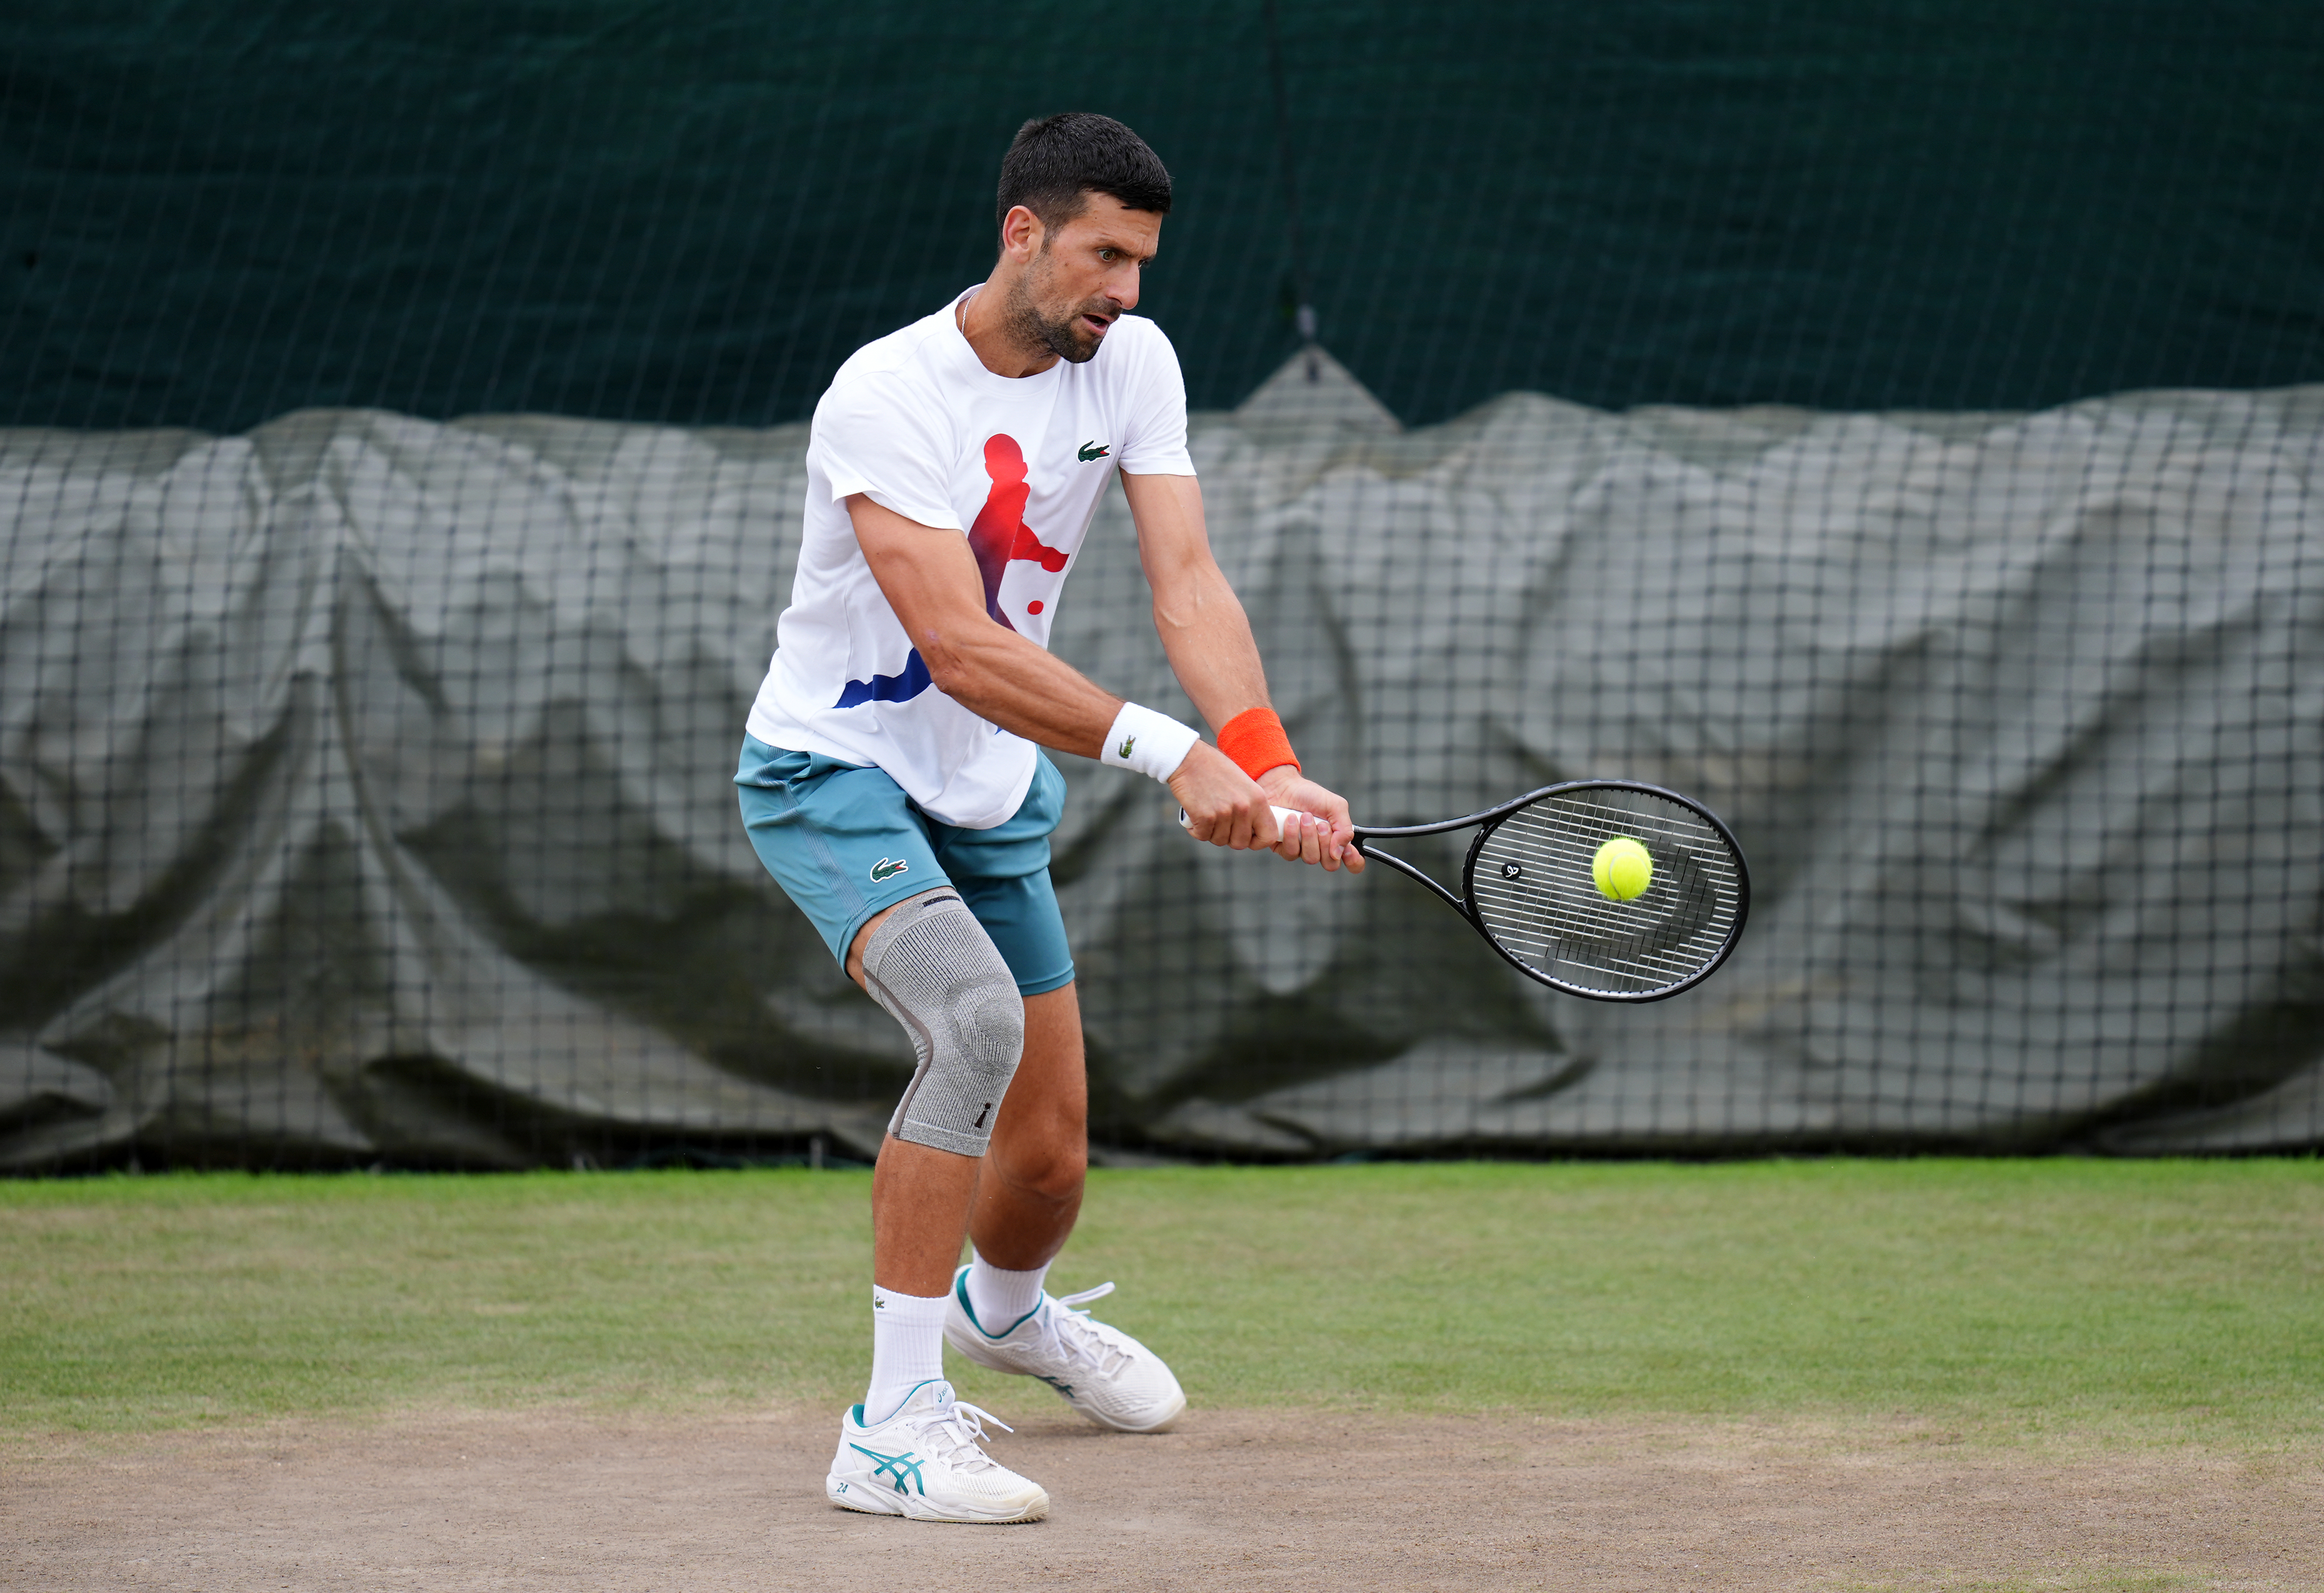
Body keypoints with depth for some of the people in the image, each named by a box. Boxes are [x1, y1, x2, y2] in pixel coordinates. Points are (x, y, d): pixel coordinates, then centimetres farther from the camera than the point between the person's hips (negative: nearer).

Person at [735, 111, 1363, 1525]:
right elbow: (960, 648, -34)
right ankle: (893, 1428, -32)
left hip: (993, 793, 6)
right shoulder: (888, 396, -25)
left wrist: (1266, 764, -32)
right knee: (978, 1018, -33)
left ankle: (1003, 1305, 49)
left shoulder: (1132, 362, -6)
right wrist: (1167, 751, -44)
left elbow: (1187, 580, -15)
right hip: (834, 769, -6)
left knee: (1048, 1161, 10)